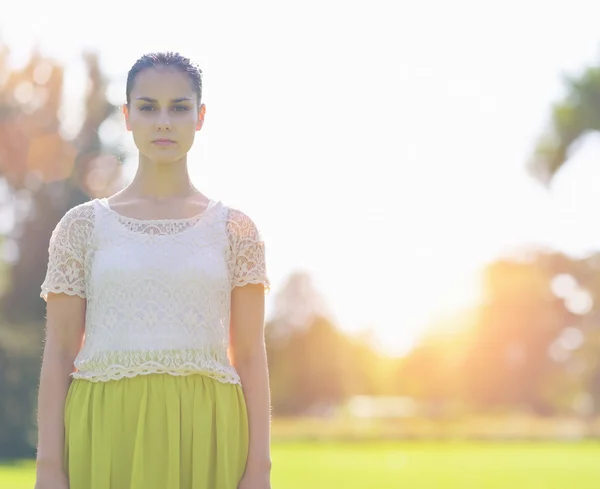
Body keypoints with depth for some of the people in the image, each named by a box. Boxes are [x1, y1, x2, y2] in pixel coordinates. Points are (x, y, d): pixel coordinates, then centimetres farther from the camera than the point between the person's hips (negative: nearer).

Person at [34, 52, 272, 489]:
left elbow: (251, 359, 5)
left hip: (202, 439, 0)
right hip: (107, 436, 0)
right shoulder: (82, 227, 7)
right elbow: (58, 355, 4)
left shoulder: (235, 230, 8)